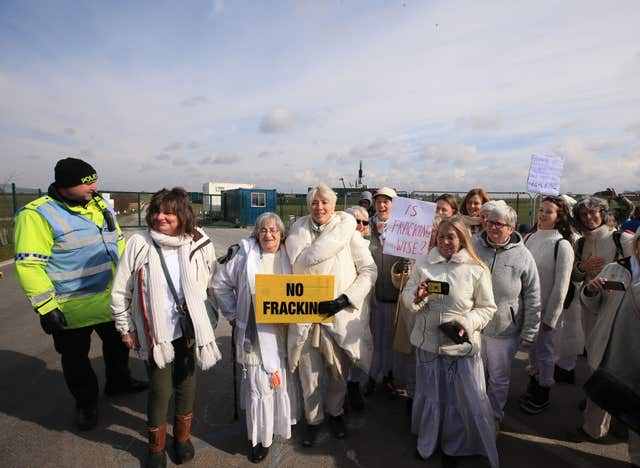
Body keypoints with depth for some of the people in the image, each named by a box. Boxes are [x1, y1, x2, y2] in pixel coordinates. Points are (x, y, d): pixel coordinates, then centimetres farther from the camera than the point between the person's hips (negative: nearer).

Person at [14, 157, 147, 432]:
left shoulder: (100, 207, 3)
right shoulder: (37, 214, -18)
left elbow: (118, 244, 12)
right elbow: (29, 265, -19)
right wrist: (46, 307, -20)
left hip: (111, 300, 6)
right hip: (72, 310, -6)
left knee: (117, 344, 23)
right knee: (76, 359, 14)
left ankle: (118, 382, 48)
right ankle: (86, 402, 37)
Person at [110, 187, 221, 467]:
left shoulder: (199, 245, -8)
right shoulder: (139, 244, -11)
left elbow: (212, 285, 4)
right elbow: (120, 292, -2)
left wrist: (204, 323, 5)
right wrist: (126, 329, 2)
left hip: (188, 330, 2)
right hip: (154, 334, -1)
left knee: (186, 385, 15)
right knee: (160, 389, 6)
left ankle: (182, 437, 42)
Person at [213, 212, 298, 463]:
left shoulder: (289, 255, 2)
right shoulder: (243, 253, -5)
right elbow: (221, 283, 3)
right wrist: (233, 315, 3)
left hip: (284, 330, 2)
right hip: (254, 331, -2)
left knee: (283, 380, 15)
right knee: (259, 384, 3)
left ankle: (283, 424, 40)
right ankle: (260, 437, 24)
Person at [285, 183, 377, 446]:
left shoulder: (348, 231, -3)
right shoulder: (299, 230, 2)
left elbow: (369, 270, -5)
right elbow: (300, 261, -16)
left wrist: (345, 299, -16)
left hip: (340, 315, 0)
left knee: (339, 372, 17)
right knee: (309, 373, 14)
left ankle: (335, 412, 46)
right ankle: (312, 419, 40)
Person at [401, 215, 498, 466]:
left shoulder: (476, 269, -6)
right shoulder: (422, 264, 0)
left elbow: (487, 307, -1)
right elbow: (407, 296, 3)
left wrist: (467, 323, -17)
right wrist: (416, 296, -19)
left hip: (462, 345, -2)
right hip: (428, 342, 2)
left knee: (467, 397, 9)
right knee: (430, 394, 19)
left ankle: (460, 445, 37)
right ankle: (427, 443, 43)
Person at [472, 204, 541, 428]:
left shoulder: (522, 256, -8)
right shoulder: (473, 246, -6)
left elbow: (533, 298, -3)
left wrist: (529, 332, -2)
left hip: (504, 328, -1)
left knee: (499, 378, 17)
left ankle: (494, 416, 40)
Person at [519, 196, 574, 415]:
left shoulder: (562, 245, -15)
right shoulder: (529, 238, -1)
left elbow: (561, 286, -13)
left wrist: (550, 318, -11)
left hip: (546, 308, -4)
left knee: (544, 350, 11)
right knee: (531, 347, 19)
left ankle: (542, 395, 32)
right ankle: (533, 386, 40)